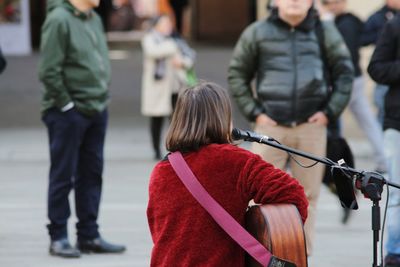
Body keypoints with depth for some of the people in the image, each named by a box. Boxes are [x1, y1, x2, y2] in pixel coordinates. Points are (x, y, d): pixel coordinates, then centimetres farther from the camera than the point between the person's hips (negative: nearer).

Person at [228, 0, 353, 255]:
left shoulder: (325, 32, 7)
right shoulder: (257, 33, 5)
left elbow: (345, 73, 11)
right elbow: (237, 74, 10)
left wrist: (330, 111, 2)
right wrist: (254, 112, 1)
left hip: (311, 126, 1)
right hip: (271, 126, -1)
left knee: (308, 194, 5)